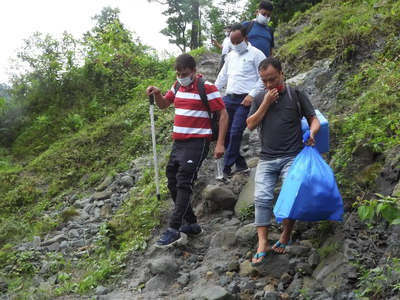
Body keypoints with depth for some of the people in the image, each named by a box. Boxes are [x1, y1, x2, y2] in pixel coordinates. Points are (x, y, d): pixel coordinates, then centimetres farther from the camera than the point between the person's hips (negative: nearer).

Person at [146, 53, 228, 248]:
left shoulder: (207, 88, -11)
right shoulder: (178, 86, 11)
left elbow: (223, 115, -11)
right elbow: (163, 104, 24)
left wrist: (220, 143, -18)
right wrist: (157, 93, 0)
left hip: (197, 142, -8)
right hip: (178, 142, 8)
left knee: (184, 183, -15)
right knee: (173, 183, 9)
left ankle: (174, 230, -16)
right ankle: (192, 224, 19)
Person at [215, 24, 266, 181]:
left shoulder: (256, 54, -3)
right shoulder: (230, 56, 18)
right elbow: (222, 76, 24)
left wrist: (252, 94, -15)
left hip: (244, 100, -7)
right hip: (228, 98, 7)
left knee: (235, 133, -11)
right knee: (224, 131, 5)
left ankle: (226, 169, -6)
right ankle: (240, 163, 19)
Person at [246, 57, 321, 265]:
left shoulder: (296, 95, 1)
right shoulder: (259, 98, 10)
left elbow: (314, 119, 2)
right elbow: (250, 125, 2)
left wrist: (311, 133, -21)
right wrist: (266, 103, -7)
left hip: (292, 157, -2)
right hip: (267, 159, 3)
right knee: (261, 198, -10)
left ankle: (285, 238, 6)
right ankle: (262, 244, -10)